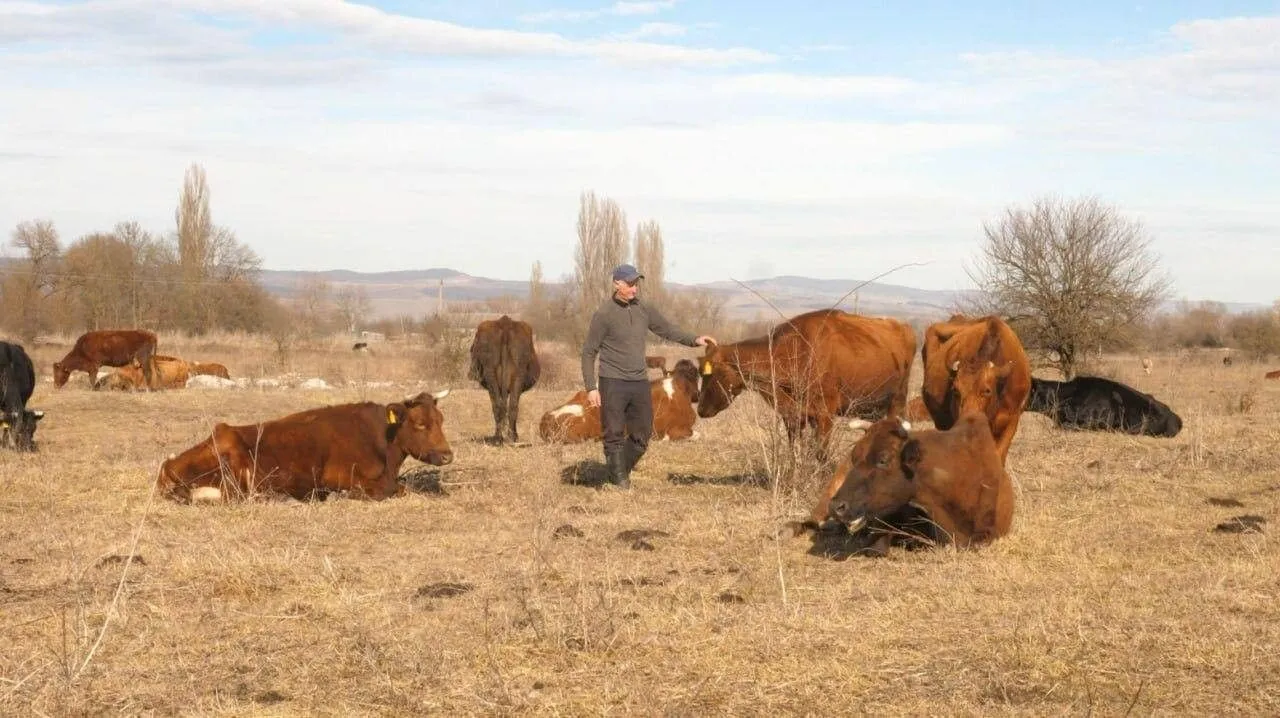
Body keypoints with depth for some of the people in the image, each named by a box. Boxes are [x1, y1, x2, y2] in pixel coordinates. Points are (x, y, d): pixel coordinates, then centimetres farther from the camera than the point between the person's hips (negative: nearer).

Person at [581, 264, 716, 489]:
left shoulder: (644, 310, 7)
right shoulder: (604, 314, -7)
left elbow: (667, 329, 15)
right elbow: (588, 352, -4)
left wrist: (694, 340, -2)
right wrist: (591, 388, -10)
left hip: (640, 382, 5)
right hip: (613, 383, -5)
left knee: (642, 436, 8)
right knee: (615, 435, 0)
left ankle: (620, 471, 26)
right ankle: (619, 479, 12)